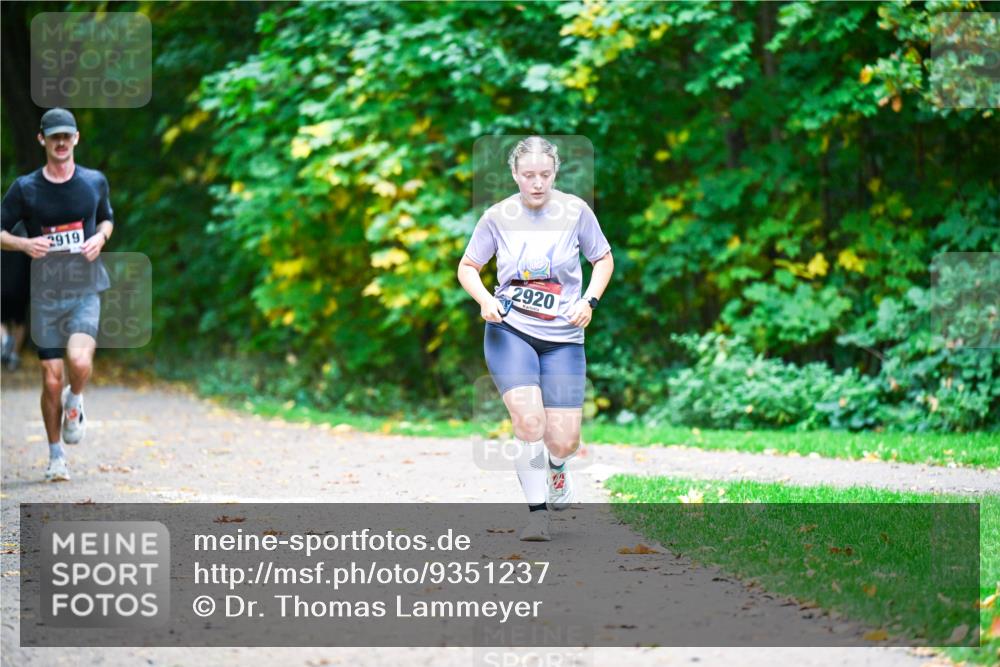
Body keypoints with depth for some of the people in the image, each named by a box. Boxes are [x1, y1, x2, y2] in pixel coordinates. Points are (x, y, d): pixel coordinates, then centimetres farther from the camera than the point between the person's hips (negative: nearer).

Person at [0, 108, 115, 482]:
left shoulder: (95, 182, 4)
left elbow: (107, 218, 21)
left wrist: (101, 237, -1)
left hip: (85, 290, 0)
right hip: (45, 294, 0)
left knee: (79, 360, -25)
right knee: (51, 380, 0)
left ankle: (74, 402, 10)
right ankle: (56, 457, 18)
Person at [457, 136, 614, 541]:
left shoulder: (575, 211, -2)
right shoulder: (498, 216, -2)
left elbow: (604, 259, 12)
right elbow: (468, 267, 10)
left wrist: (589, 300, -4)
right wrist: (484, 299, -9)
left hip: (563, 337, 1)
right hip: (509, 331, -1)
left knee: (562, 441, -4)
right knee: (528, 420, -23)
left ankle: (556, 469, 35)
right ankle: (538, 511, -8)